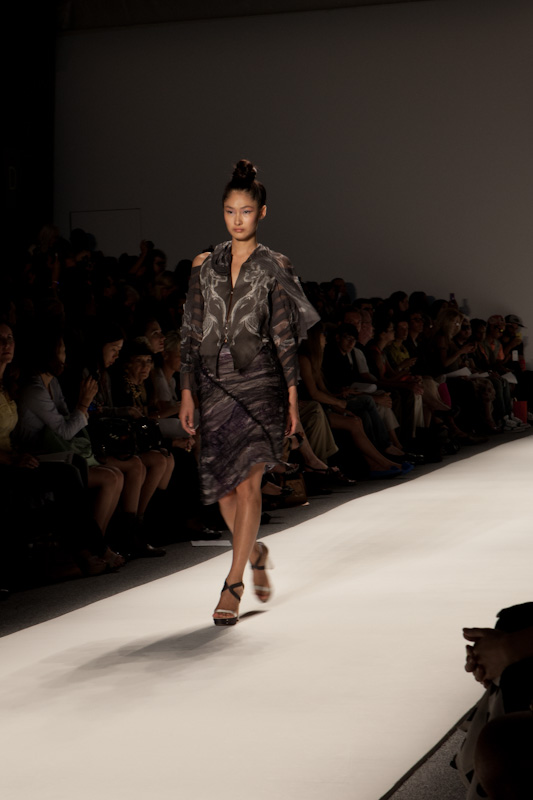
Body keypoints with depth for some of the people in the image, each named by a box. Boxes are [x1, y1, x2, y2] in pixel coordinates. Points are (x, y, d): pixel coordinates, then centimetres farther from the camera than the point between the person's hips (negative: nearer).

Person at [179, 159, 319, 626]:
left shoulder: (274, 268, 1)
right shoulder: (205, 267, 9)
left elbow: (285, 338, 0)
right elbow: (193, 333, 10)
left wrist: (293, 396, -3)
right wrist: (187, 392, 5)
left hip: (259, 381, -3)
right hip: (215, 382, 3)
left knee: (247, 481, -9)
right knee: (222, 485, 4)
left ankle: (233, 583, -3)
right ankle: (256, 552, 32)